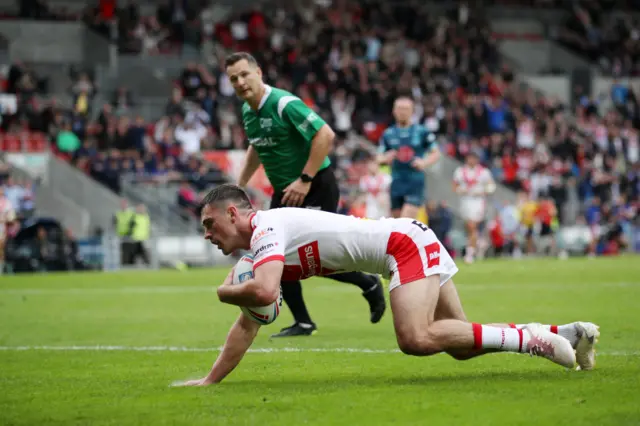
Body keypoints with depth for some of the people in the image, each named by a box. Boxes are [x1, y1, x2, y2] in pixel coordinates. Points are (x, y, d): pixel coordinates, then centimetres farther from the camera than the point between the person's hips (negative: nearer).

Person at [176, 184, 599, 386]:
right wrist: (209, 380, 15)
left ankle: (534, 339, -21)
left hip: (404, 241, -10)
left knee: (417, 339, -28)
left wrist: (226, 292, -11)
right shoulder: (258, 250, 15)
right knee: (460, 346, 7)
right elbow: (248, 325, 20)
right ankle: (568, 333, 10)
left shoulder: (266, 227, -14)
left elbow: (264, 292, -32)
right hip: (413, 247, 10)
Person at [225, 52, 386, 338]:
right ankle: (302, 322, 7)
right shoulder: (248, 111, 6)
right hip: (284, 191, 8)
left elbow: (325, 135, -26)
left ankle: (369, 285, 14)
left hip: (316, 187, -8)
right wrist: (240, 185, 18)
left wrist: (305, 180, -27)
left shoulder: (284, 104, -21)